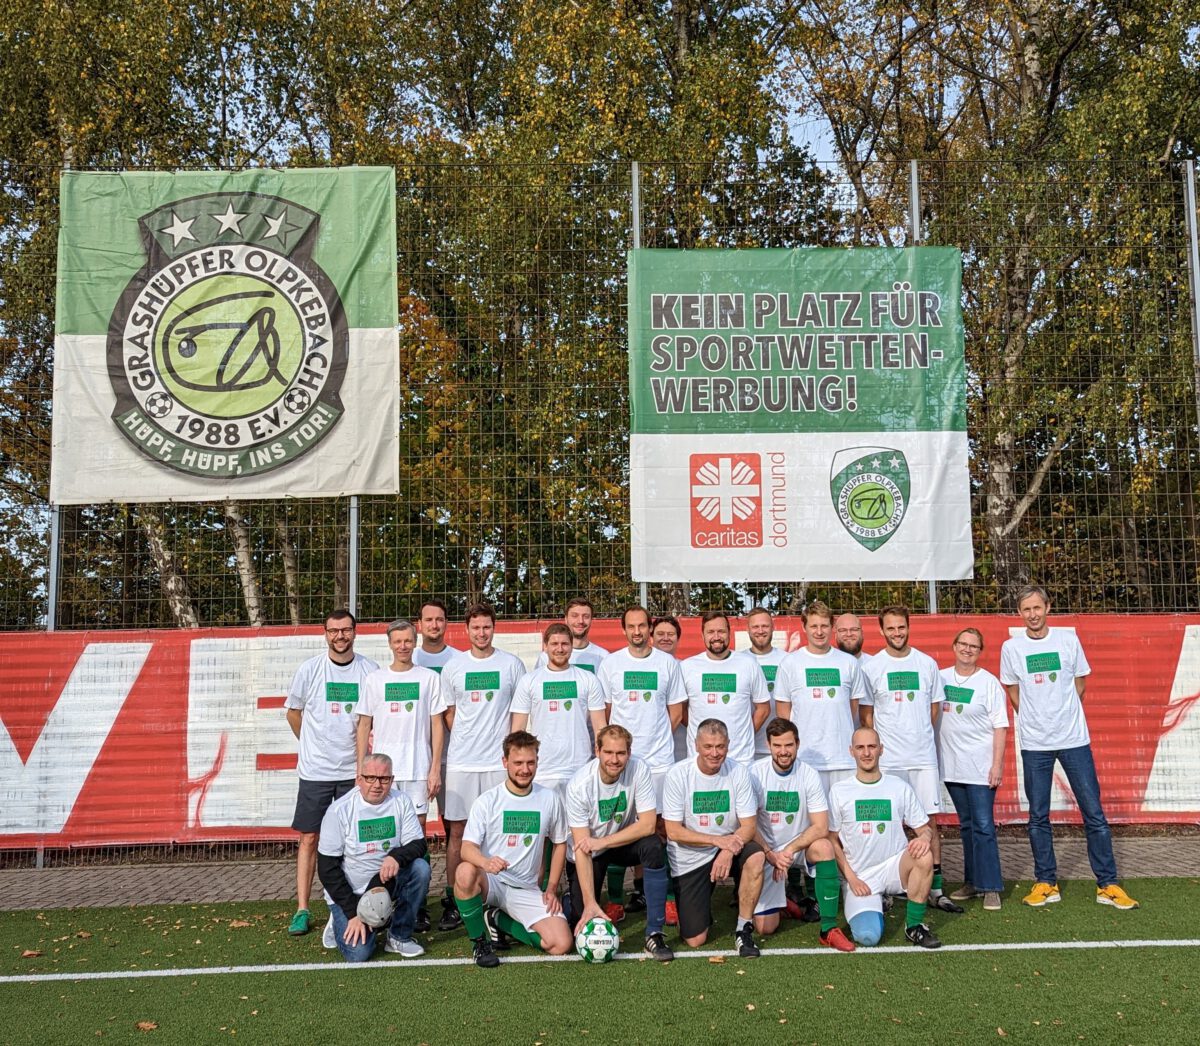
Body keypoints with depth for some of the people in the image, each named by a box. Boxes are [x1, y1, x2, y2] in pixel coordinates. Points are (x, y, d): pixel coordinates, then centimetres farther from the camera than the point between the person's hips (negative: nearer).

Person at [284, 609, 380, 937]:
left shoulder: (370, 670, 0)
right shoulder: (309, 670, -3)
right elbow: (292, 712, 10)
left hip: (354, 770, 1)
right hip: (315, 771, -1)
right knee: (309, 838, 2)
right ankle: (302, 910, 9)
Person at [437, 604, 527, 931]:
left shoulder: (511, 664, 4)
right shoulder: (453, 666, 7)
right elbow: (449, 713, 13)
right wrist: (467, 741, 6)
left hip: (499, 760, -1)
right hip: (461, 762, 1)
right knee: (457, 830, 3)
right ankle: (452, 901, 10)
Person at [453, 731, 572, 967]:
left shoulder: (550, 799, 3)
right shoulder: (487, 801, -6)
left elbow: (559, 843, 15)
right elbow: (467, 848, -14)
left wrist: (552, 888, 6)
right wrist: (485, 862, -37)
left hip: (527, 890, 3)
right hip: (491, 881, -3)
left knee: (561, 944, -18)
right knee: (465, 872, -38)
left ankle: (499, 921, 9)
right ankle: (480, 942, -13)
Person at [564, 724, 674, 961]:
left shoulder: (638, 770, -22)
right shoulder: (579, 786, -26)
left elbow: (648, 825, -23)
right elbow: (581, 848, -26)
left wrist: (602, 842, -30)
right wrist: (590, 903, -31)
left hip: (624, 843, 1)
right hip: (590, 853, -1)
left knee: (653, 846, -30)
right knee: (584, 919, -10)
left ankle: (654, 934, -23)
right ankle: (575, 896, 28)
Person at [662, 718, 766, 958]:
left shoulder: (738, 772, -8)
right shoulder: (678, 774, -14)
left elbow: (749, 826, -10)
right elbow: (673, 831, -15)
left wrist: (728, 851, -29)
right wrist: (718, 840, -25)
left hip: (728, 846, 2)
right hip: (689, 859, -1)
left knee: (756, 856, -33)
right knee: (695, 940, -6)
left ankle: (744, 928, -14)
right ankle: (700, 905, 29)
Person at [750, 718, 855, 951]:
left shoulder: (809, 775, -12)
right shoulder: (756, 773, -13)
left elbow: (821, 827, -17)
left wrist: (790, 849, -27)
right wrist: (771, 855, -23)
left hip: (801, 846, 0)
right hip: (766, 850, 0)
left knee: (824, 847, -35)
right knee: (765, 927, -8)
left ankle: (829, 929, -25)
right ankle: (780, 896, 29)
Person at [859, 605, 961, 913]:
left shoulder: (927, 664, 7)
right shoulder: (871, 667, 1)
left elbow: (934, 708, 14)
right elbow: (866, 714, 4)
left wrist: (920, 738, 9)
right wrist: (878, 745, -2)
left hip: (923, 756, 2)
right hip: (887, 759, -2)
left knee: (930, 821, 2)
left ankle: (937, 890, 6)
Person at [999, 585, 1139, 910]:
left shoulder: (1068, 639, 0)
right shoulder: (1011, 647, 0)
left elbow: (1080, 682, 11)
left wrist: (1062, 714, 8)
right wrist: (1034, 720, 7)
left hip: (1074, 738, 0)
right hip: (1034, 743, 0)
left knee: (1094, 813, 1)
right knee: (1038, 817, 6)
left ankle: (1107, 885, 9)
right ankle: (1046, 884, 16)